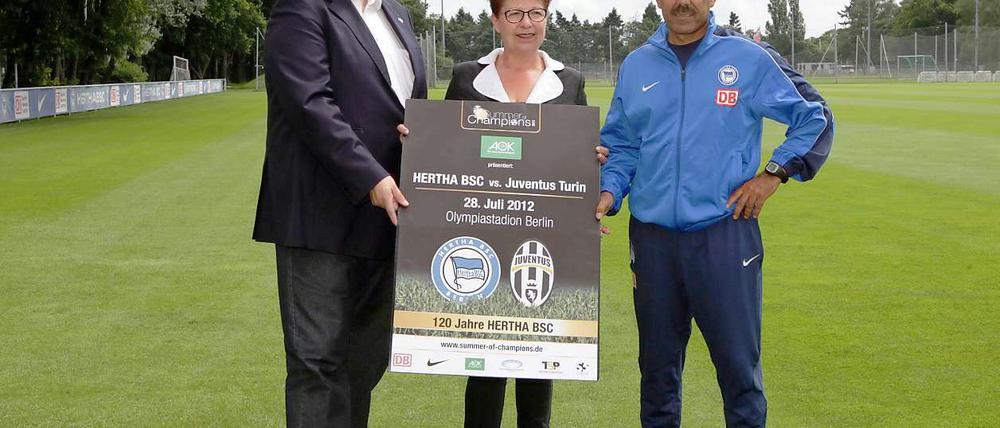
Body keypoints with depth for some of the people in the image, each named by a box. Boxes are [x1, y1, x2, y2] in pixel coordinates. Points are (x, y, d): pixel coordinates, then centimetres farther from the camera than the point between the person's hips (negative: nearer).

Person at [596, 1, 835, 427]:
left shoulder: (749, 59, -1)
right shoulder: (636, 65, 8)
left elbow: (814, 118, 7)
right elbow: (621, 146, 16)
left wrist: (774, 173, -3)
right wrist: (609, 192, -2)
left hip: (725, 234, -3)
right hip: (652, 238, 3)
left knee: (738, 362, -2)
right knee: (657, 363, 13)